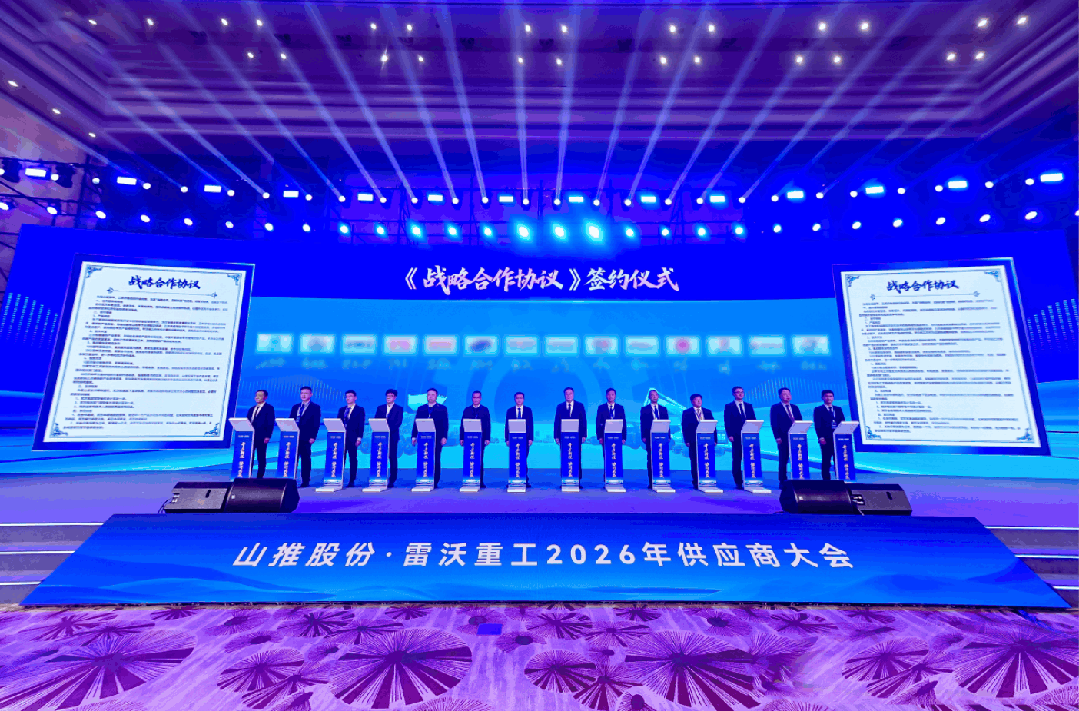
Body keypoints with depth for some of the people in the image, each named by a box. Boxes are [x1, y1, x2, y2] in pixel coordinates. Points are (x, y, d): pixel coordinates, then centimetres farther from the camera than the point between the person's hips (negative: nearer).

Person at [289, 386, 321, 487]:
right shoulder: (295, 407, 17)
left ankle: (305, 481, 4)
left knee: (305, 459, -1)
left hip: (306, 438, -5)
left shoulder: (315, 408, 2)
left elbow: (316, 423, -4)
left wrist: (312, 437, -13)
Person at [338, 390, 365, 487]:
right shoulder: (341, 409, 17)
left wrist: (359, 438, -10)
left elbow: (361, 425, -2)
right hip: (341, 437, 4)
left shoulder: (360, 410, 4)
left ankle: (352, 480, 4)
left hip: (352, 438, -4)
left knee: (352, 459, 0)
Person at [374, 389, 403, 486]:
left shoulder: (399, 409, 4)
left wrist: (389, 429, -19)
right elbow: (375, 421, 9)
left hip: (392, 436, -3)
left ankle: (392, 480, 2)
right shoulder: (380, 408, 15)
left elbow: (398, 422, -6)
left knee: (392, 458, -2)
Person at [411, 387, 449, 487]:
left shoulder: (442, 408, 7)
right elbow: (416, 423, 11)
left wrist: (444, 437, -10)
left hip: (437, 438, -2)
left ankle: (435, 482, 4)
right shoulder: (421, 409, 15)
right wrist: (414, 436, 2)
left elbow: (445, 424, 0)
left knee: (436, 460, -1)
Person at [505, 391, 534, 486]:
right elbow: (507, 425, 6)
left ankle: (525, 481, 5)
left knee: (523, 460, 0)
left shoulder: (528, 410, 8)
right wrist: (507, 439, -1)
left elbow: (530, 425, 4)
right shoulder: (510, 411, 9)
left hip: (525, 438, 0)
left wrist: (530, 438, -4)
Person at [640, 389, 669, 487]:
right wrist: (643, 436, -6)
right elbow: (643, 424, 2)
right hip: (650, 438, -2)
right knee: (651, 460, -1)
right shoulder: (644, 409, 7)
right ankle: (651, 482, 3)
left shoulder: (663, 409, 14)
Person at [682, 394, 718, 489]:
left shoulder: (708, 412, 15)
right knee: (695, 462, 0)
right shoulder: (686, 412, 7)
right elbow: (684, 427, 2)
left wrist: (714, 439, 3)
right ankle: (696, 482, 6)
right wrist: (687, 440, -7)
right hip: (694, 441, -2)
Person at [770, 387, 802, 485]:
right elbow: (774, 423, -4)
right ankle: (783, 482, 5)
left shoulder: (795, 407, 17)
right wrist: (777, 437, -12)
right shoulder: (775, 408, 2)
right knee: (783, 460, 0)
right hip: (784, 439, -4)